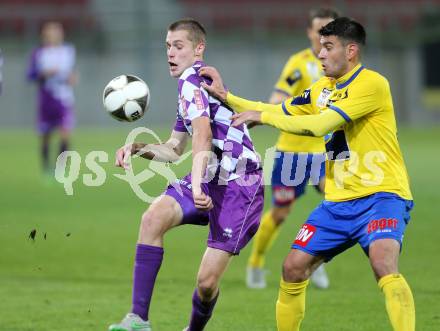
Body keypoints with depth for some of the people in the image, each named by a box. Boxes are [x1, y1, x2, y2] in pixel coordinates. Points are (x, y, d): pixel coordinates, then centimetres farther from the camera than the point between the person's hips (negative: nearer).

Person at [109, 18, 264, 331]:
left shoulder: (192, 80, -12)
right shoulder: (192, 86, 19)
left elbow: (203, 134, -29)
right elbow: (175, 150, 26)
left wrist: (196, 184, -41)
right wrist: (137, 148, 8)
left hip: (238, 186, -9)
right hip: (209, 181, 9)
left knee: (207, 281, -12)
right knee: (154, 216, -19)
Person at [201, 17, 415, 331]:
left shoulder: (371, 83, -15)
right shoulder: (322, 89, 12)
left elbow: (319, 125, -21)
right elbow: (278, 112, 22)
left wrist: (262, 116, -12)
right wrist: (226, 97, 12)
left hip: (381, 196, -8)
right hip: (338, 202, 8)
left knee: (383, 264, -32)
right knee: (293, 268, 3)